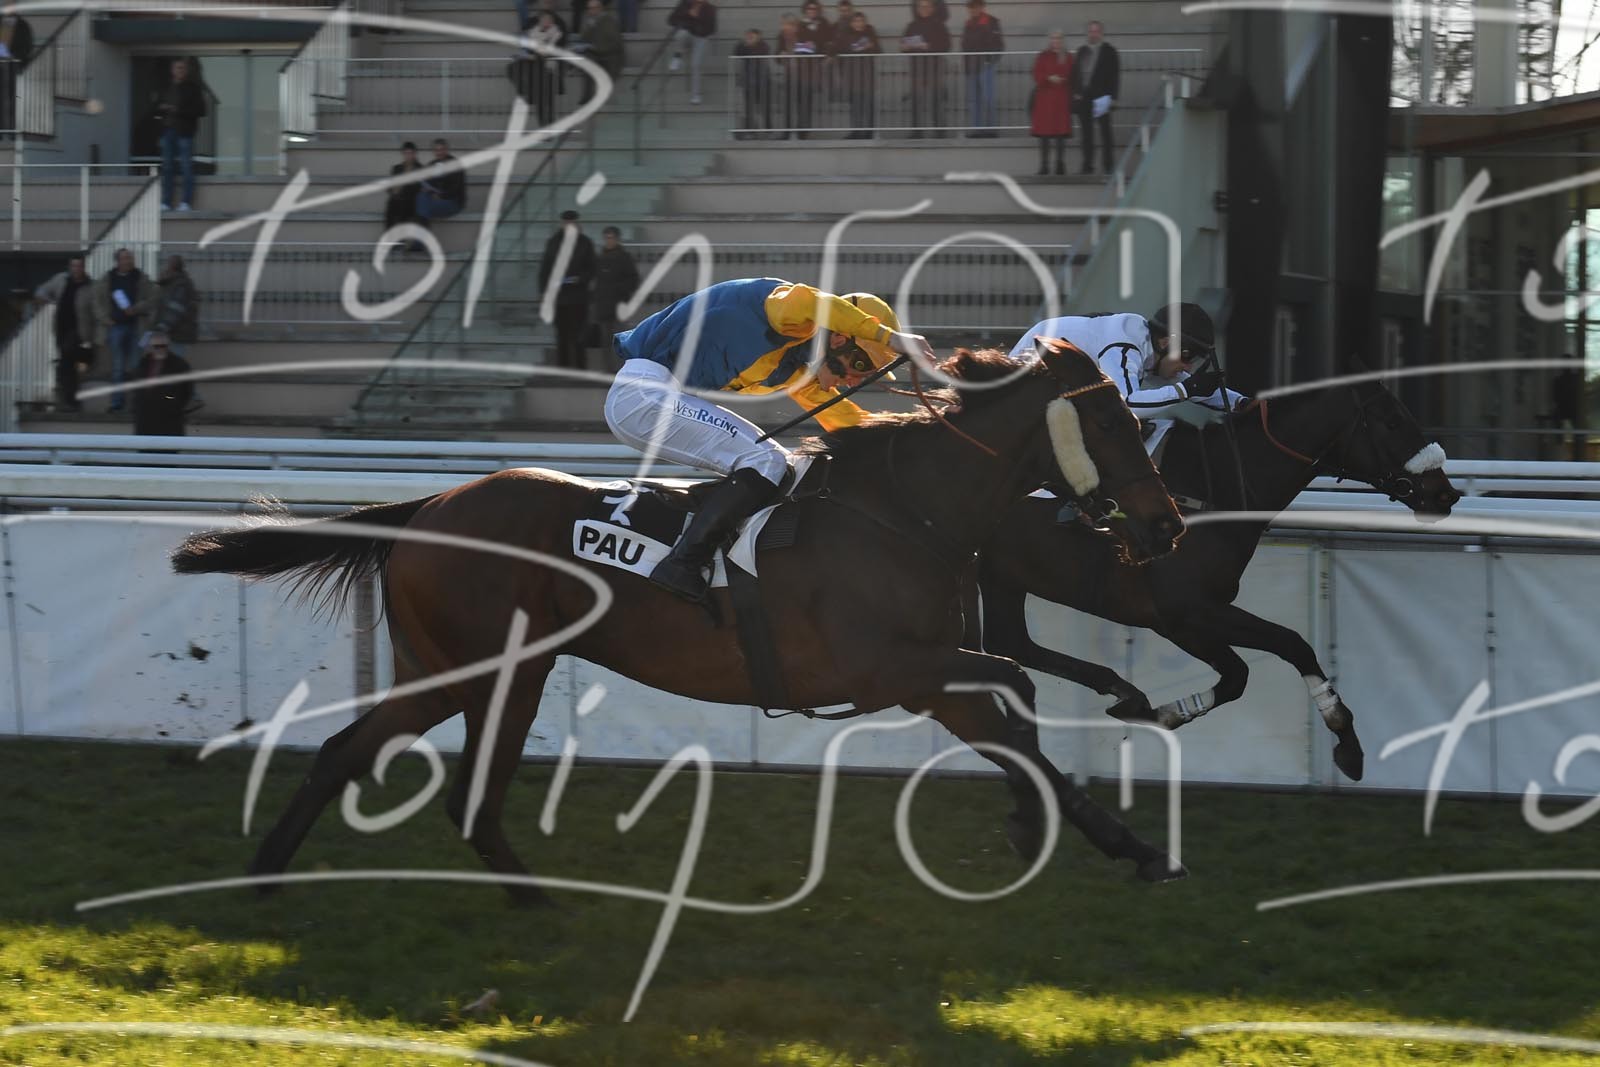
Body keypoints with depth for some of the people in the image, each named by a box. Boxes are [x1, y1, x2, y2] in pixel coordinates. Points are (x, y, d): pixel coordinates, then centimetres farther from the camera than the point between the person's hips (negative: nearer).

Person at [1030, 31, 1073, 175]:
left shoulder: (1068, 59, 10)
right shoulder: (1043, 57, 5)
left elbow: (1072, 79, 9)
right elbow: (1037, 76, -1)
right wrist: (1049, 78, -18)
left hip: (1062, 100, 1)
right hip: (1045, 97, -1)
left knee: (1061, 134, -2)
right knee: (1044, 133, -2)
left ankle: (1060, 165, 2)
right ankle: (1044, 164, 2)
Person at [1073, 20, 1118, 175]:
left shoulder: (1108, 51, 0)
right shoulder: (1082, 51, 14)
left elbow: (1115, 75, -4)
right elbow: (1075, 72, 16)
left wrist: (1111, 97, -11)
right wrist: (1076, 92, 4)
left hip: (1101, 98, -5)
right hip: (1084, 98, 5)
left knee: (1105, 132, -1)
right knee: (1087, 133, 5)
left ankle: (1108, 165, 0)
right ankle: (1088, 165, 7)